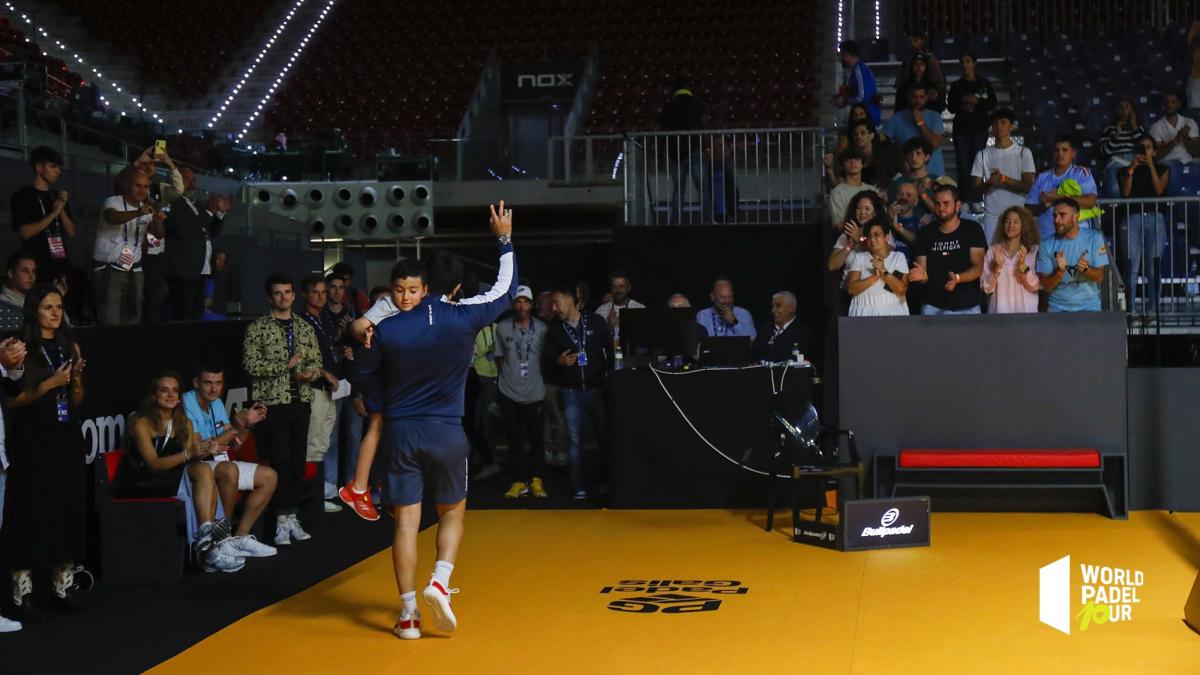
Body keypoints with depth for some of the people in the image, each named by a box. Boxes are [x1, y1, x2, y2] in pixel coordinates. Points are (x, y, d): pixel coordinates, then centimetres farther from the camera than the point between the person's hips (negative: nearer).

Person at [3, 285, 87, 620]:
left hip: (67, 438, 5)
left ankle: (64, 583, 13)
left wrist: (77, 380, -3)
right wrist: (48, 385, -17)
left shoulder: (70, 346, 11)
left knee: (68, 508, 5)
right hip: (32, 441, -5)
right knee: (32, 510, -4)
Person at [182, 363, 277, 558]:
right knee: (229, 469, -38)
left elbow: (234, 445, 14)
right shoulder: (187, 403, -16)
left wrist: (247, 424, -5)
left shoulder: (217, 403, 11)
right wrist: (233, 429, -19)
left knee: (269, 476, 1)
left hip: (221, 463, 9)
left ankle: (240, 537, -2)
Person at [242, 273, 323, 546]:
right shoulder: (257, 328, -1)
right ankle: (282, 522, -2)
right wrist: (285, 365, -16)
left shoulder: (305, 328, 14)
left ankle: (292, 518, 13)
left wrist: (311, 371, -8)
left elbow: (316, 360, 14)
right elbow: (251, 364, -9)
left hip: (301, 401, 5)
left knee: (298, 463, 5)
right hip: (273, 401, -4)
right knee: (280, 462, -8)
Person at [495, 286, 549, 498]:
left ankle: (536, 480, 16)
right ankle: (519, 481, 12)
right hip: (510, 393, 0)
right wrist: (509, 374, 6)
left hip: (535, 393, 0)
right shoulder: (502, 328, -1)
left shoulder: (542, 329, -2)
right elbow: (499, 357, 10)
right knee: (515, 439, 4)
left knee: (536, 438, 5)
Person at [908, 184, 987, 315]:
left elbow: (978, 268, -8)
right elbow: (923, 272, 2)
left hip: (967, 307, -1)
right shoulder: (926, 233, 5)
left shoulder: (972, 229, -1)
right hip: (933, 307, 1)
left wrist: (957, 278, -27)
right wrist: (922, 275, -23)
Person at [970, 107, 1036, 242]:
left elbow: (1028, 187, -3)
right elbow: (975, 189, 7)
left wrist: (1003, 178, -15)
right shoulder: (983, 155, 12)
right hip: (991, 216, 2)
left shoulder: (1023, 152, 6)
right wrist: (989, 183, -14)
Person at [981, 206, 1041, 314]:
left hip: (1026, 309, 0)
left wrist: (1023, 266, -17)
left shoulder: (1034, 251, 0)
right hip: (1000, 310, 0)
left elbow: (1036, 287, -5)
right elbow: (986, 288, -4)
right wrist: (997, 268, -17)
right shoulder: (993, 250, 1)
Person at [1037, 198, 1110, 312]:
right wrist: (1060, 271, -24)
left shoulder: (1094, 237, -4)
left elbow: (1099, 277, -5)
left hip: (1089, 306, -1)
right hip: (1058, 308, 1)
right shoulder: (1047, 245, -4)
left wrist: (1085, 269, -25)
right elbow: (1047, 286, -6)